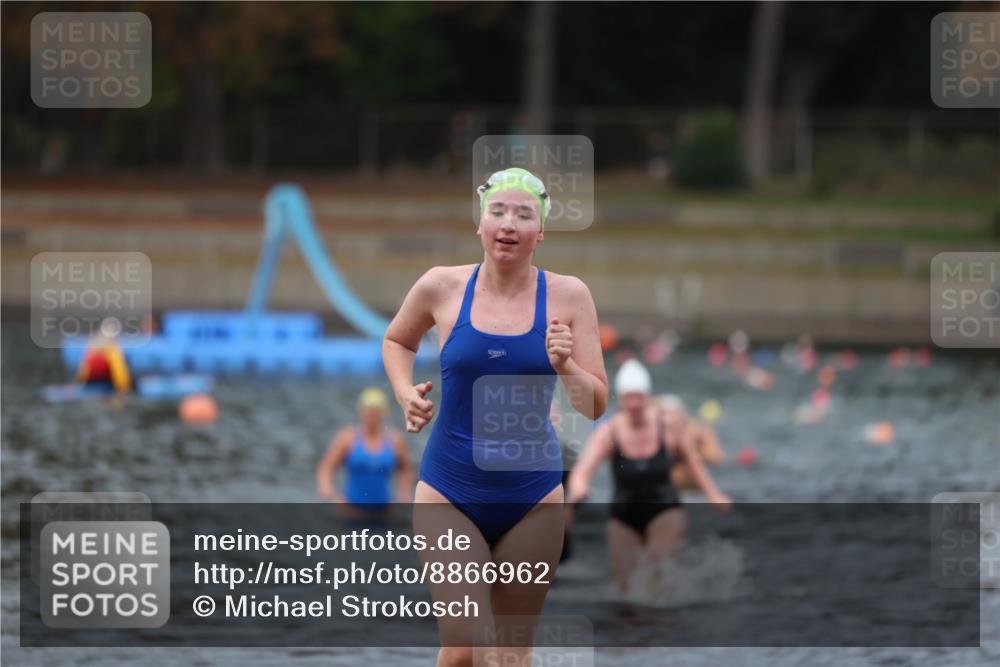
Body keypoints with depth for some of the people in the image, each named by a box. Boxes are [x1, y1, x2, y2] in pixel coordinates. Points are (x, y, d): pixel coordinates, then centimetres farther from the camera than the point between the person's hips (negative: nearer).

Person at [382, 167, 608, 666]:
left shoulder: (567, 296, -5)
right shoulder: (442, 287, -4)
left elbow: (596, 406, -3)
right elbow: (396, 341, 18)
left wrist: (565, 368, -21)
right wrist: (405, 394, 0)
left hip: (532, 500, 1)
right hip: (450, 494, -1)